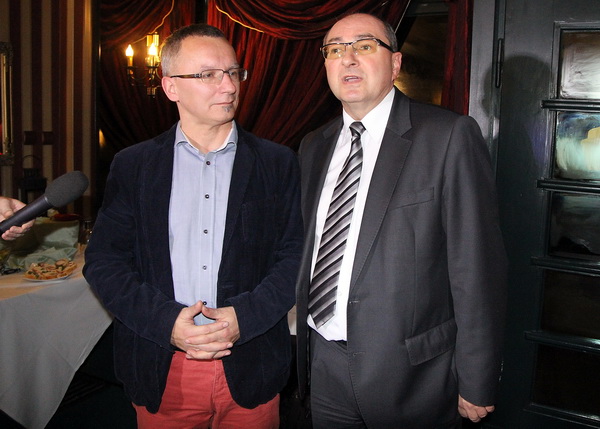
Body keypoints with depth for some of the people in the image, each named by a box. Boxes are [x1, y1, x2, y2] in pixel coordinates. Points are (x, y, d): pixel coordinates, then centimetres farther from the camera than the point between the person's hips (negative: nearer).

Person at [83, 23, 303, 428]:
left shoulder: (278, 163, 2)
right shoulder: (132, 165, 3)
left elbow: (297, 254, -1)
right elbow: (103, 259, 0)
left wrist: (244, 317, -15)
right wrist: (165, 321, -13)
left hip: (250, 368, 0)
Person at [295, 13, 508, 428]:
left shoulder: (450, 136, -11)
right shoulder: (315, 146, 8)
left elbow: (477, 267, -13)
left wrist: (477, 386, -11)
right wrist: (303, 342, 11)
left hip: (410, 372, -5)